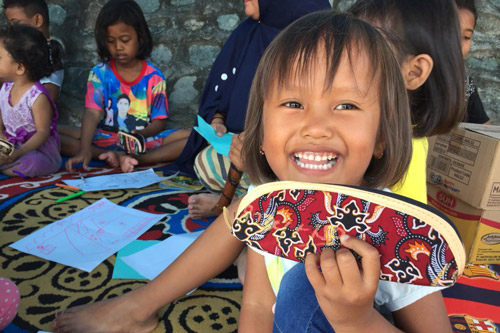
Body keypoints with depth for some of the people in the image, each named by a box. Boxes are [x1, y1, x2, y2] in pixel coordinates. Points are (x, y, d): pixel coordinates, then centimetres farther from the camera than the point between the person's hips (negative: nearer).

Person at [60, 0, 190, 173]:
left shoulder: (154, 76, -2)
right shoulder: (100, 73, -2)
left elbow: (160, 121, -3)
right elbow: (92, 114, -15)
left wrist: (140, 134, -26)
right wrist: (84, 149, -33)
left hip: (145, 139, 0)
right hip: (104, 140, 1)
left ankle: (136, 159, -33)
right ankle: (115, 157, -31)